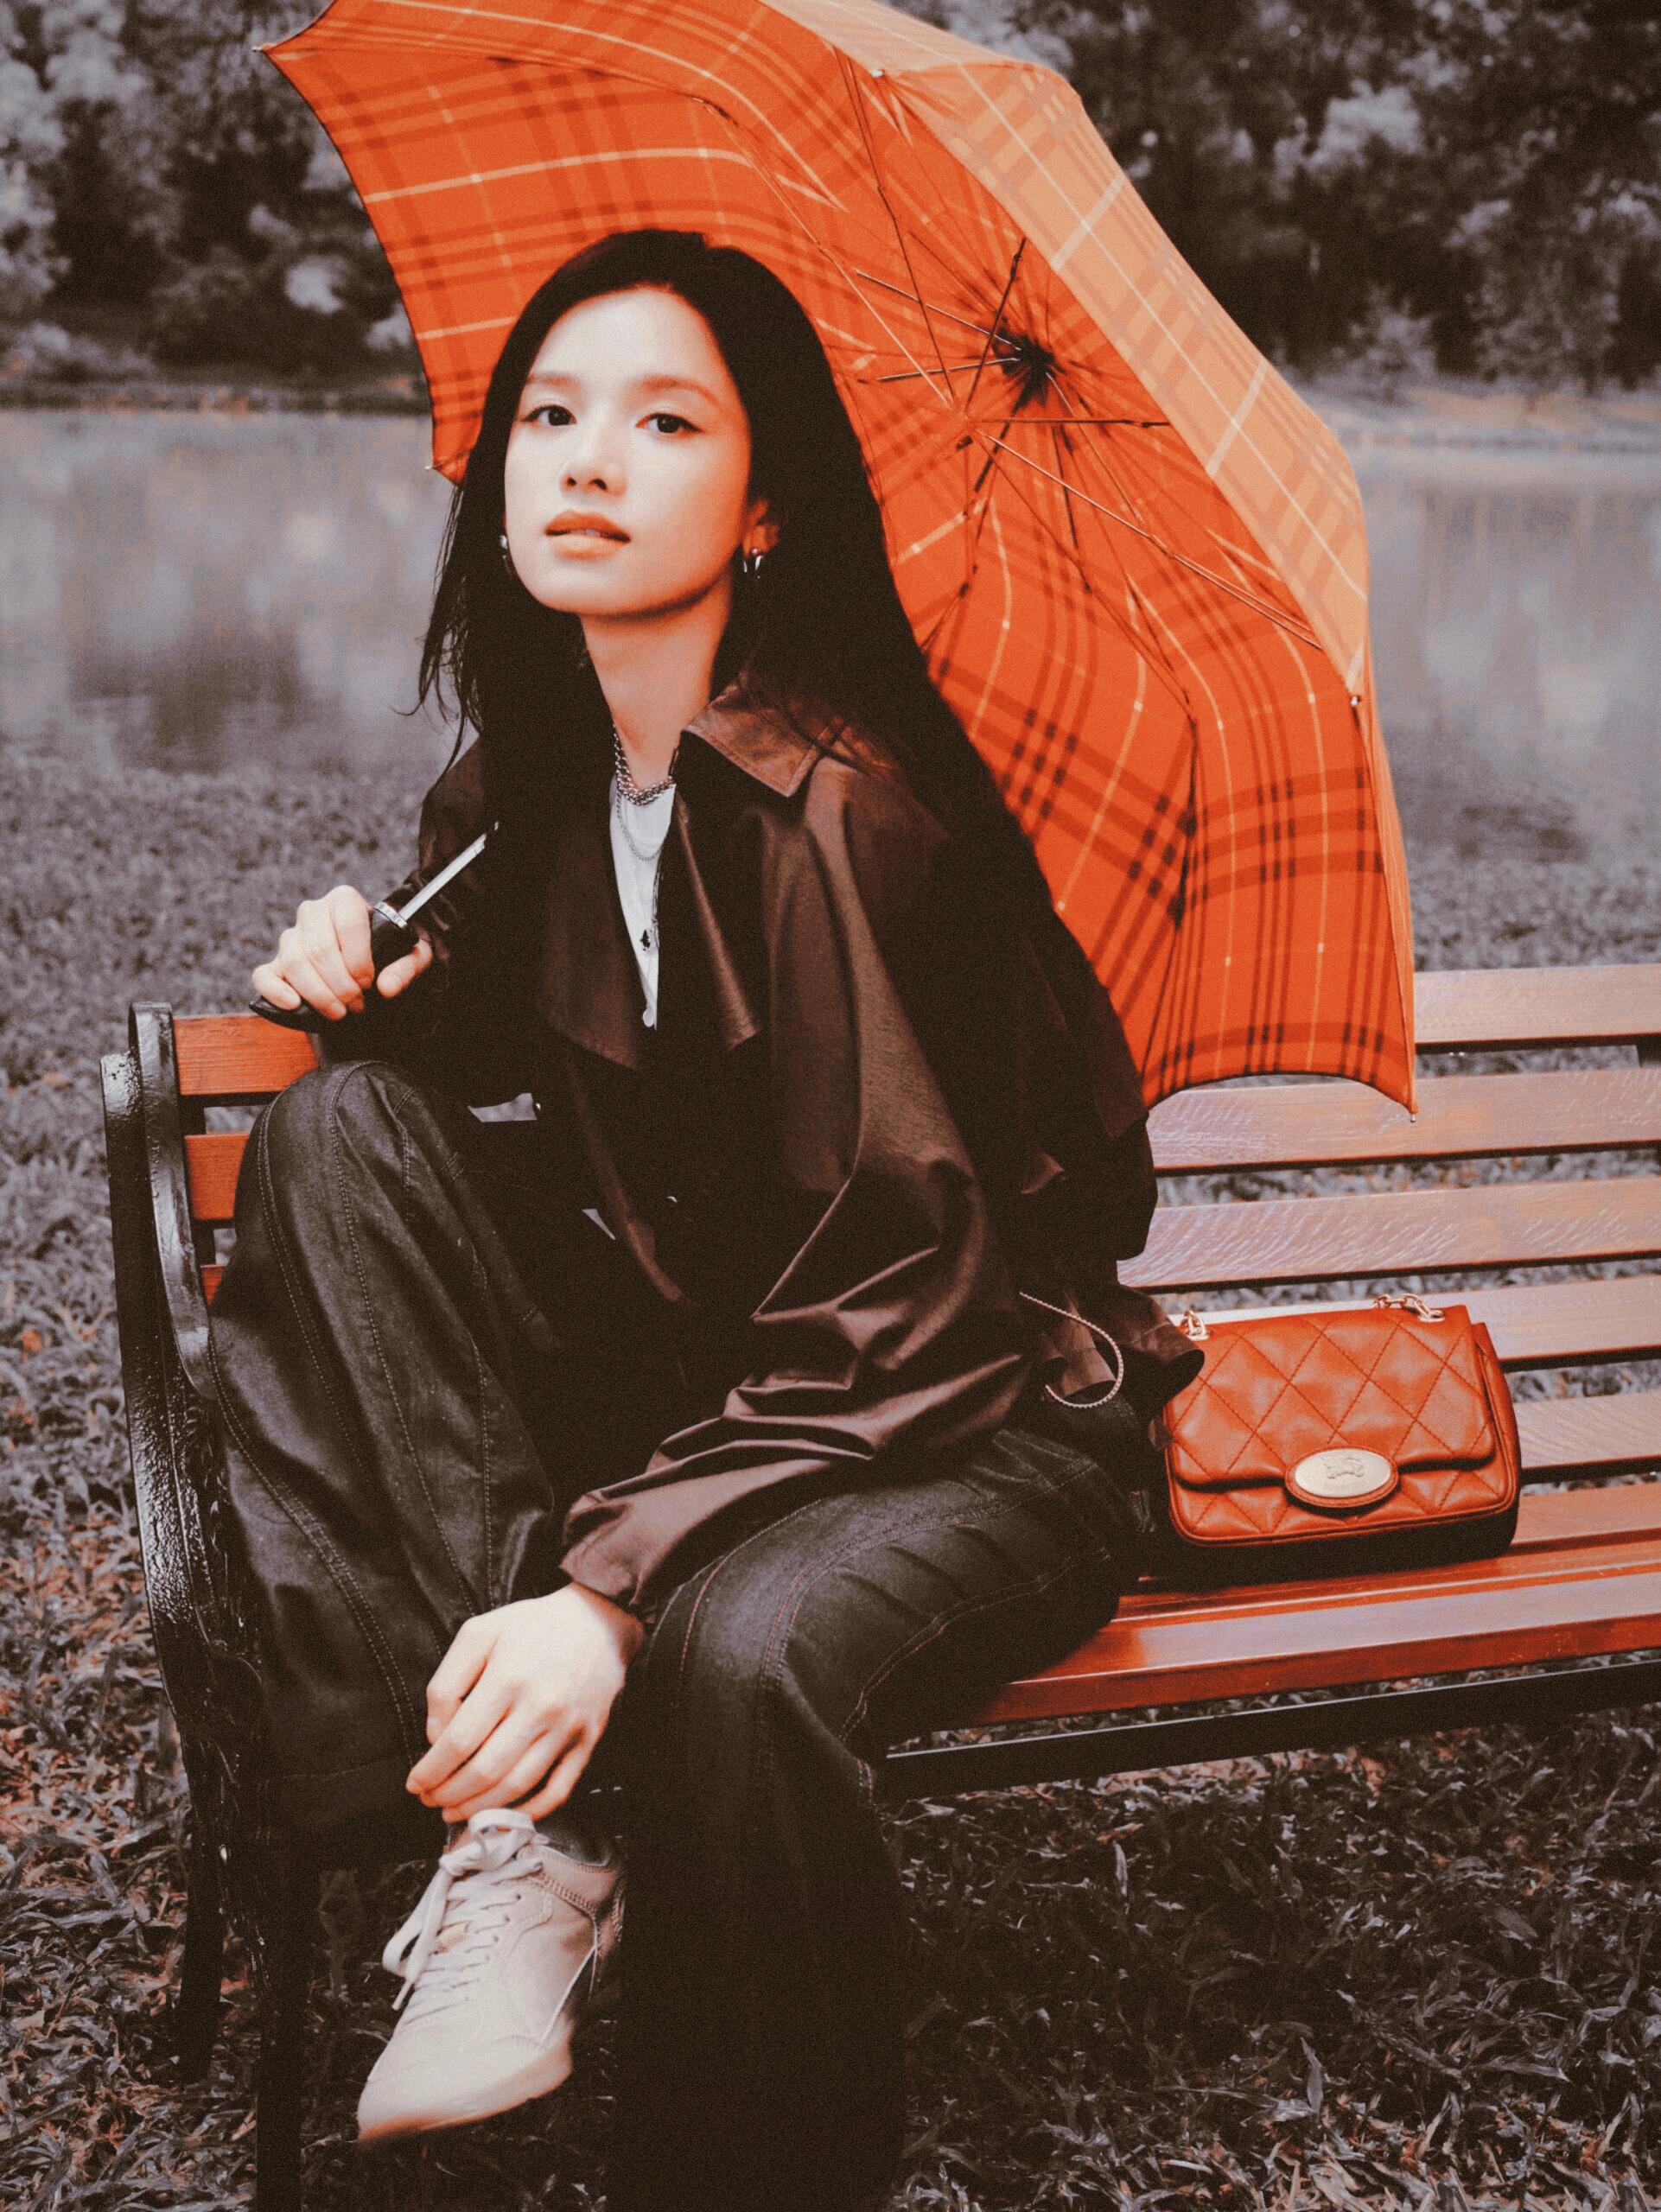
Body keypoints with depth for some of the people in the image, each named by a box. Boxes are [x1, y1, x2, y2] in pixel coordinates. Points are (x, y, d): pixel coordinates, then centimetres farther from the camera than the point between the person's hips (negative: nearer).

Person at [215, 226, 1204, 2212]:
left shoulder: (848, 809, -21)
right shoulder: (538, 779, 2)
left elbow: (896, 1303, -24)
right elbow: (514, 1054, 19)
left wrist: (613, 1578, -33)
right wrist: (384, 994, -4)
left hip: (974, 1417, -7)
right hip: (694, 1364, 7)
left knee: (739, 1651, -39)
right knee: (338, 1128, -13)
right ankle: (531, 1833, -22)